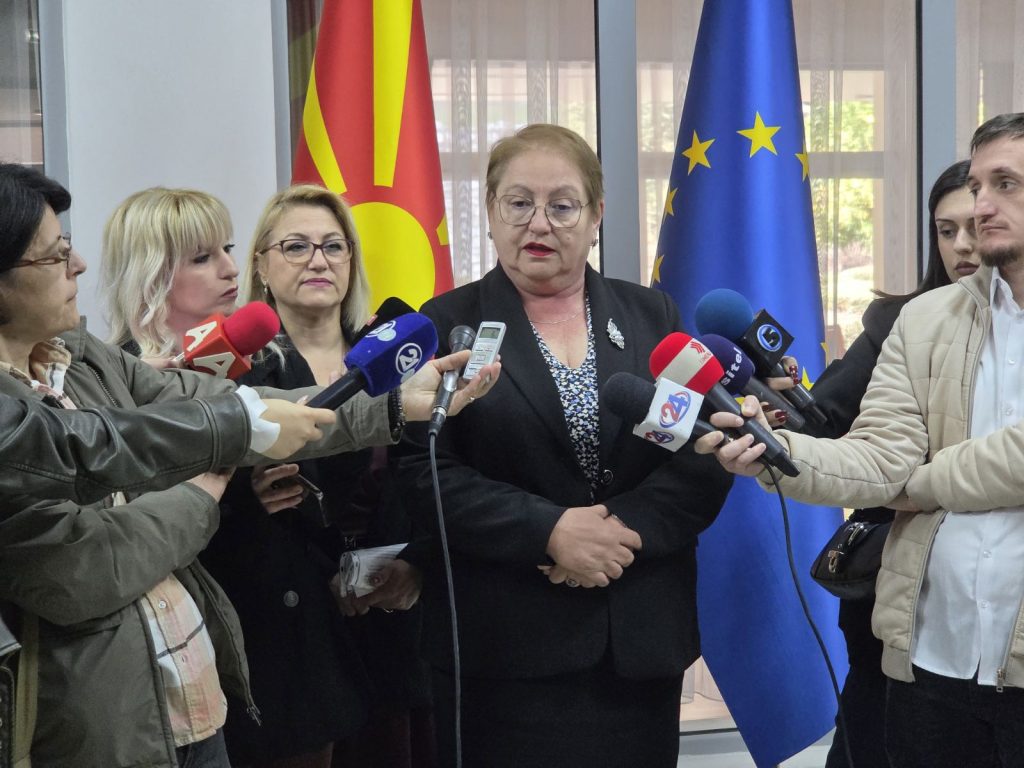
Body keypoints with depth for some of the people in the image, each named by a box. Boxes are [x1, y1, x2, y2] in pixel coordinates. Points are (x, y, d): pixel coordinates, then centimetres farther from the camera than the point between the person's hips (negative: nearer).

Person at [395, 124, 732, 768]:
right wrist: (549, 531, -18)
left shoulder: (652, 317, 9)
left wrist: (628, 528, -14)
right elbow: (424, 473, -8)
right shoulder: (447, 326, 1)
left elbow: (706, 456, 2)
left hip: (643, 636, 3)